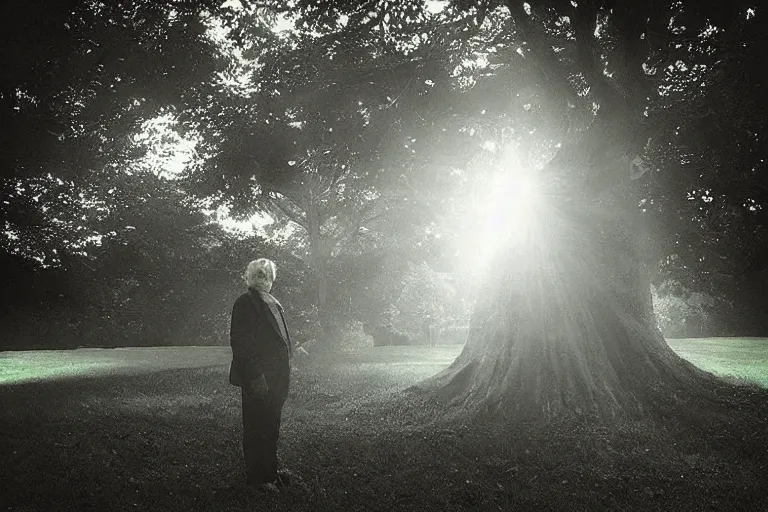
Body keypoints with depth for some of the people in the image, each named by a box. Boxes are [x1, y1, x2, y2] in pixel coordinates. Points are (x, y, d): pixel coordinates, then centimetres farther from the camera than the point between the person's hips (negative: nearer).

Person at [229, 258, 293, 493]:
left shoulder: (273, 303, 16)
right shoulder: (245, 302, -11)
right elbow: (240, 342, -17)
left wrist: (285, 375, 15)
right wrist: (255, 377, -21)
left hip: (276, 379, 8)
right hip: (258, 381, -8)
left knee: (270, 428, 17)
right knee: (257, 429, 2)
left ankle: (270, 471, 29)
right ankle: (257, 477, 13)